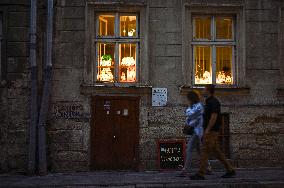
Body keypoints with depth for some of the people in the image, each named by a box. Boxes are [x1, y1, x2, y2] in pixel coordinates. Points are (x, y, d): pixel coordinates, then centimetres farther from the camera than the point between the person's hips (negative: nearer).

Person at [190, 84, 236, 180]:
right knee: (216, 151, 11)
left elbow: (214, 116, -21)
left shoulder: (213, 102, -13)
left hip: (211, 131, -10)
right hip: (211, 131, 10)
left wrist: (207, 129, -22)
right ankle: (230, 170, 16)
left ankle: (200, 174, -6)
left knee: (204, 151, -9)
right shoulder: (210, 102, 18)